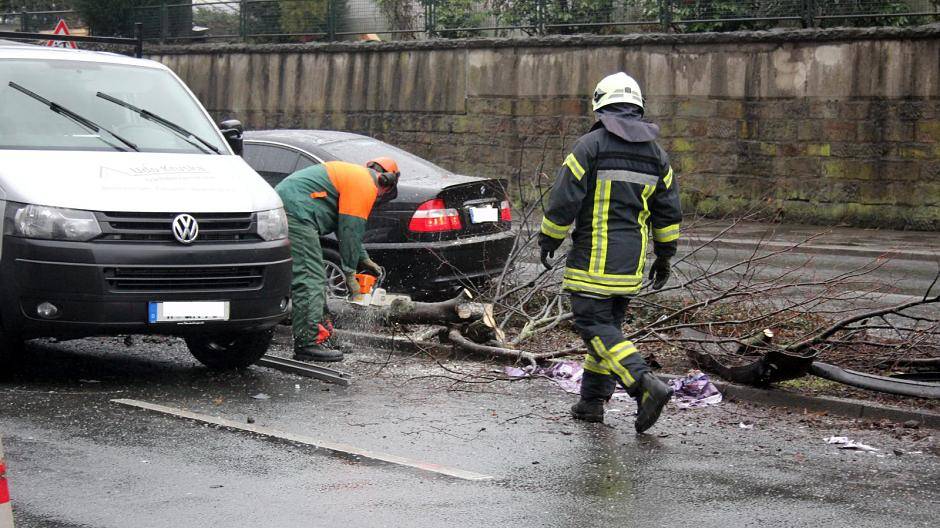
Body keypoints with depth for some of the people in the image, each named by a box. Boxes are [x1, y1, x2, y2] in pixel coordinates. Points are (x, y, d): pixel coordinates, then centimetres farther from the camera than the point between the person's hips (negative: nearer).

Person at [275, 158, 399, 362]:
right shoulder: (365, 186, -4)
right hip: (295, 213, -11)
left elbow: (346, 226, 32)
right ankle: (309, 343, -15)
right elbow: (350, 231, -7)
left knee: (315, 279, 14)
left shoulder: (352, 175, 26)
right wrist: (350, 272, 0)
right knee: (310, 280, -12)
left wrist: (364, 259, 30)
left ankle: (320, 334, 17)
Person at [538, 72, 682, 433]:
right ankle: (592, 402, 16)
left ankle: (646, 386, -20)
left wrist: (548, 242, 2)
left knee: (594, 324, -6)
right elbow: (668, 211, 13)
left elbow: (564, 200, -10)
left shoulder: (591, 145, -8)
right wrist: (664, 256, 21)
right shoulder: (656, 153, 10)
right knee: (609, 323, 14)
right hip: (632, 260, 6)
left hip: (594, 256, -6)